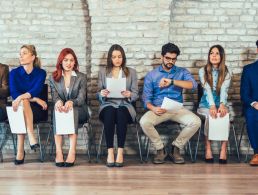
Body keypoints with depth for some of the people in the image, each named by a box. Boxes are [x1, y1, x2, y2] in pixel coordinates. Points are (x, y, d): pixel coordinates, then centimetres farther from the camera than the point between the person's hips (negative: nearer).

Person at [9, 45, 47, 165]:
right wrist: (35, 99, -20)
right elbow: (14, 94, -10)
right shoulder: (14, 73, 3)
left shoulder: (41, 73, 0)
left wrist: (21, 97, -37)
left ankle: (20, 151, -38)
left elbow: (35, 91, -17)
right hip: (18, 108, 1)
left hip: (36, 109, -1)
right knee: (24, 101, -35)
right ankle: (31, 137, -46)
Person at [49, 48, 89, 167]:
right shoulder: (53, 78, 12)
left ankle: (72, 152, -45)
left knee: (73, 110, -36)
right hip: (61, 108, 1)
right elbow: (55, 95, -4)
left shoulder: (81, 77, 7)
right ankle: (58, 152, -43)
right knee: (57, 110, -34)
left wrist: (71, 102, -31)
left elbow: (81, 98, -7)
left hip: (78, 111, -1)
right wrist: (58, 101, -30)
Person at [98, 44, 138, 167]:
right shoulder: (103, 72, 17)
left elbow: (135, 94, 9)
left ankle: (120, 152, -33)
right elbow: (99, 94, 12)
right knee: (109, 113, -36)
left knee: (121, 113, -36)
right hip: (108, 105, 0)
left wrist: (129, 94, -15)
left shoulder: (131, 72, 15)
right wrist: (102, 94, -12)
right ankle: (110, 152, -34)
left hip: (125, 105, 0)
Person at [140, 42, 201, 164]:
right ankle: (160, 149, -7)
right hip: (158, 109, -1)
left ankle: (176, 148, -5)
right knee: (144, 122, -31)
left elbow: (193, 85, -10)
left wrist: (172, 81, -22)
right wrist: (153, 108, -20)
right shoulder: (151, 75, 9)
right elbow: (146, 98, 3)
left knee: (196, 122, -26)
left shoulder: (182, 72, 11)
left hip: (177, 109, 1)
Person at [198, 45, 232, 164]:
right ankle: (208, 148, -26)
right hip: (206, 104, -1)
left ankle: (224, 149, -29)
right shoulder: (203, 71, 1)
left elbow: (224, 90, -14)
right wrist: (212, 106, -31)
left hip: (220, 103, 1)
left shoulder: (227, 72, 4)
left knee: (225, 115, -33)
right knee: (209, 115, -34)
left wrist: (222, 104, -34)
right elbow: (207, 90, -14)